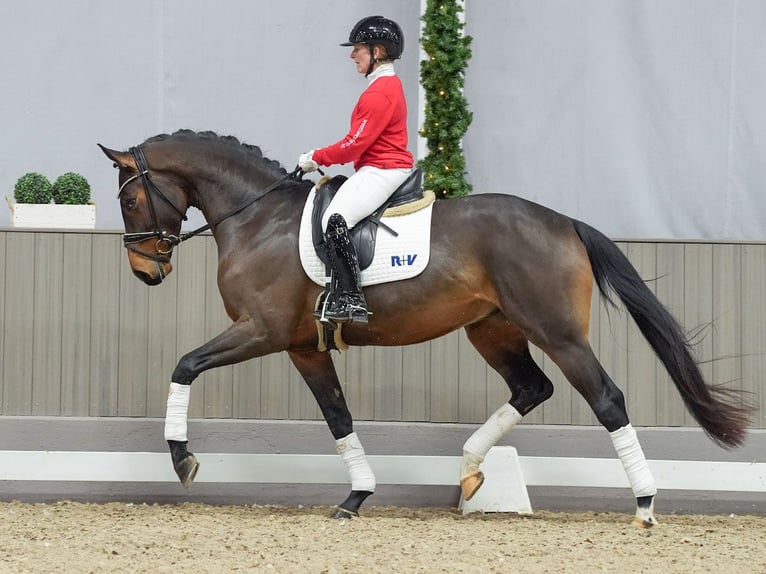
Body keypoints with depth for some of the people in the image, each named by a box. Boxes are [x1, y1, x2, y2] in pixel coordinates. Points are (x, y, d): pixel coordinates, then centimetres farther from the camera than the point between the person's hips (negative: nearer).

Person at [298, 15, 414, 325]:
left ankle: (352, 299, -33)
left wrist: (315, 158, -6)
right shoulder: (389, 85, 18)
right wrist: (320, 158, 15)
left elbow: (355, 144, -18)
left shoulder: (379, 93, -16)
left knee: (335, 220, -27)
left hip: (380, 170, -12)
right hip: (384, 168, 12)